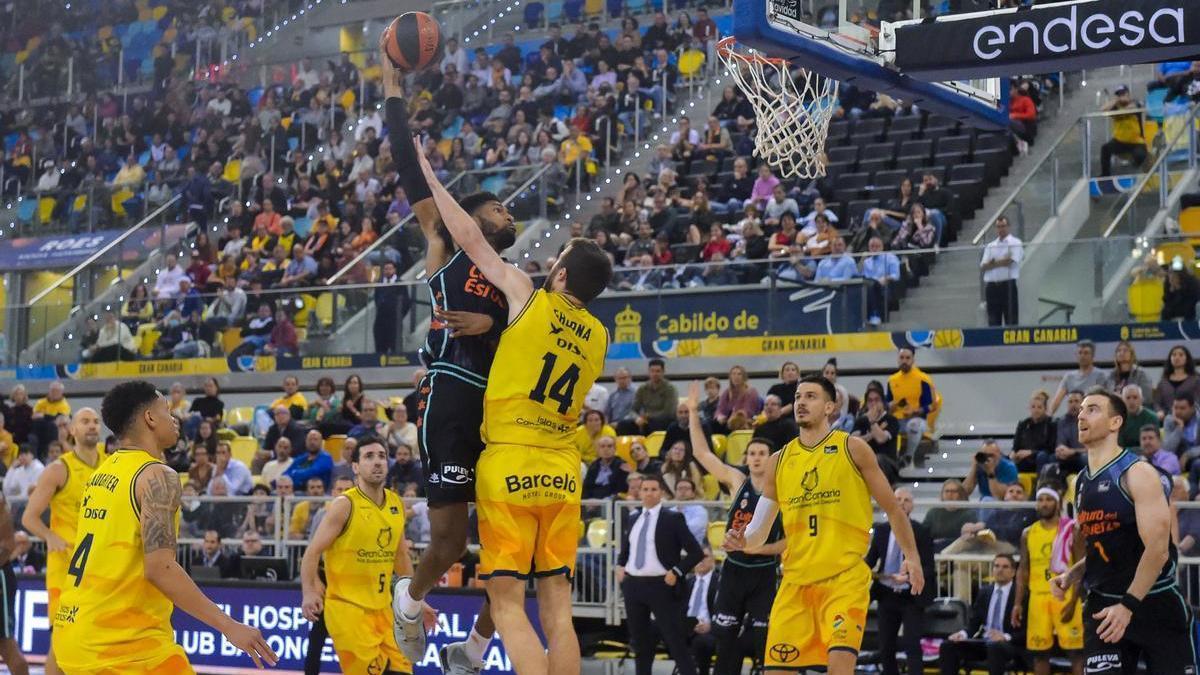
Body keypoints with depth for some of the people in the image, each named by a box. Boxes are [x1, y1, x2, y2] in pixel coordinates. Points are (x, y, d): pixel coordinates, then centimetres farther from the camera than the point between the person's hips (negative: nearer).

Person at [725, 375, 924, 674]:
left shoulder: (852, 448, 1)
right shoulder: (779, 461, 10)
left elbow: (892, 508, 6)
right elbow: (759, 531, 12)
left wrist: (912, 557, -3)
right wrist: (742, 540, -10)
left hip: (845, 577, -4)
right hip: (795, 581, 4)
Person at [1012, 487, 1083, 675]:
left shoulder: (1071, 529, -2)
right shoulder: (1028, 533, 10)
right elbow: (1023, 570, 12)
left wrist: (1073, 601, -14)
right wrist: (1018, 602, 3)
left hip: (1065, 595, -4)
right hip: (1038, 597, 4)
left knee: (1075, 650, -6)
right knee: (1039, 650, 5)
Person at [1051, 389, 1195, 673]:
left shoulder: (1138, 473, -12)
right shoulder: (1082, 483, 11)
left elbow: (1157, 548, -19)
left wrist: (1128, 605, -25)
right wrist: (1070, 577, 4)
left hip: (1156, 604, -6)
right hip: (1103, 605, 6)